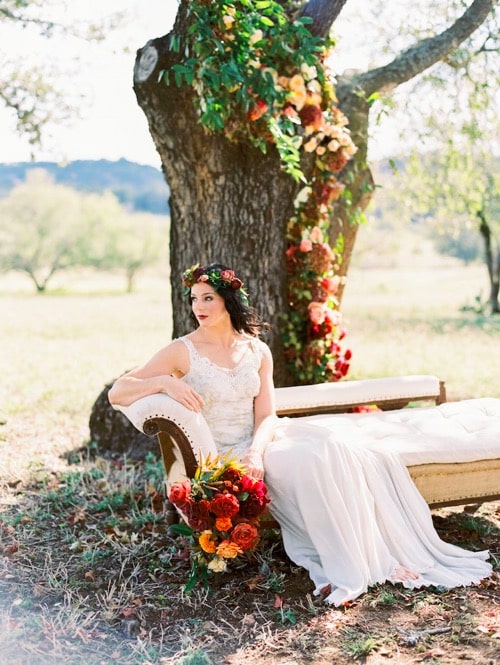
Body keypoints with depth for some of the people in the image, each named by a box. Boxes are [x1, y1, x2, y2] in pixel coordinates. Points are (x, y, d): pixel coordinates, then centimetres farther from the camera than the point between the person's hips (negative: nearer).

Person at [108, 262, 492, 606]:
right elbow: (117, 393, -9)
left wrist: (256, 451, -21)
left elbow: (265, 416, 1)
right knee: (310, 461, -31)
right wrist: (165, 381, -27)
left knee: (360, 455, -19)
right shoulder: (183, 352, -5)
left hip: (260, 443, 5)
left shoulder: (257, 351, 7)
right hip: (225, 456, -5)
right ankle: (345, 569, -24)